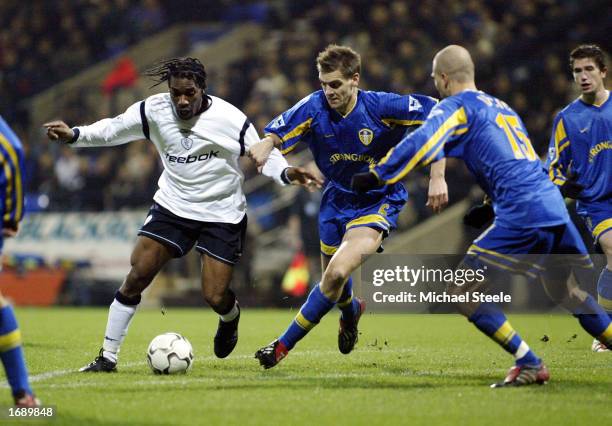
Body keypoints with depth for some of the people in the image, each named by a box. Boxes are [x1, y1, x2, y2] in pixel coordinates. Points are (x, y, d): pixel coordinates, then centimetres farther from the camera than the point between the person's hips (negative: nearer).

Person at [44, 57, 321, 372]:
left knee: (215, 297, -7)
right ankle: (108, 356, -1)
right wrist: (74, 135, -8)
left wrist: (286, 173, -28)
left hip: (221, 213, -2)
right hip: (172, 206, 3)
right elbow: (113, 129, 5)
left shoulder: (230, 119, -17)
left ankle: (230, 317, 34)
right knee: (137, 275, -11)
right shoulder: (153, 110, -8)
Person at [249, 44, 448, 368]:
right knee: (332, 279, 18)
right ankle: (351, 311, 57)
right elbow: (276, 135, -17)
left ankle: (284, 345, -10)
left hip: (378, 203, -5)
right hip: (337, 199, 5)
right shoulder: (314, 107, -13)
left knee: (337, 273, -23)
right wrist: (266, 144, -43)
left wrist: (437, 177, -23)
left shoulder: (380, 106, -22)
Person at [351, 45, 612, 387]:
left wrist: (376, 177, -10)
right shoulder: (502, 107, 25)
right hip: (554, 205, 8)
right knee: (564, 292, 27)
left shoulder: (457, 106, 0)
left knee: (462, 292, -2)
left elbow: (421, 145, -16)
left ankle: (530, 365, -8)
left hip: (522, 214, -8)